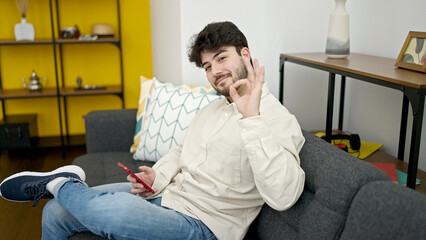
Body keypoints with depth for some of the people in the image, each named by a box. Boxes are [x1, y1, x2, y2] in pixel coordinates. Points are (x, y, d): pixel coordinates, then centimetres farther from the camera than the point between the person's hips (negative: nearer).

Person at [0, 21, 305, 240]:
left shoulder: (279, 120, -15)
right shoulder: (211, 110, 14)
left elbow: (283, 196, -30)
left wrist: (252, 119, -35)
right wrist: (158, 177, 1)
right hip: (165, 196, 8)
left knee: (116, 208, -36)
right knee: (55, 212, 4)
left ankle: (60, 183, -5)